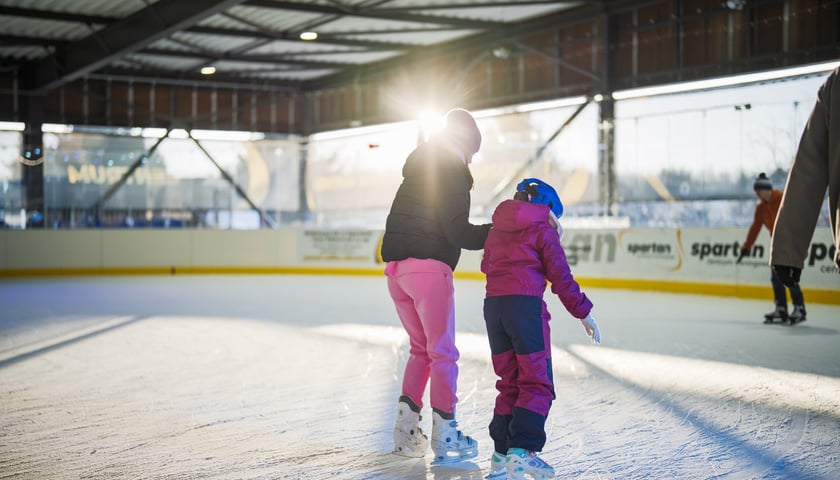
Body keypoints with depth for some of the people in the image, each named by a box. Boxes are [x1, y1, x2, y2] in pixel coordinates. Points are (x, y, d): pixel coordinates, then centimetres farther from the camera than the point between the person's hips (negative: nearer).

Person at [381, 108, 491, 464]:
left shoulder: (418, 168, 22)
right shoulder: (452, 170, -5)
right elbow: (458, 232, -12)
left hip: (396, 268, 8)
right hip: (429, 267, -8)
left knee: (420, 349, 17)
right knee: (442, 352, 1)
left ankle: (406, 427, 10)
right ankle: (444, 435, 4)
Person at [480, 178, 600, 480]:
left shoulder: (497, 228, 17)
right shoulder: (544, 230, 0)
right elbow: (561, 277, -3)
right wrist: (583, 312, 3)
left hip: (492, 305, 6)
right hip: (525, 305, -6)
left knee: (509, 382, 14)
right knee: (536, 384, 0)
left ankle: (501, 455, 13)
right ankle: (521, 450, -12)